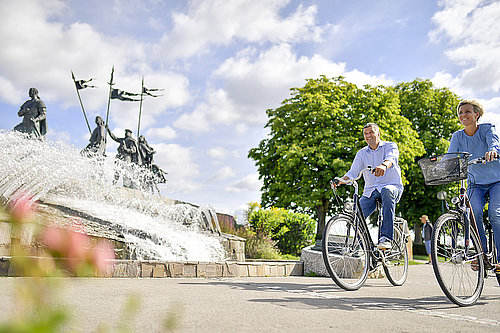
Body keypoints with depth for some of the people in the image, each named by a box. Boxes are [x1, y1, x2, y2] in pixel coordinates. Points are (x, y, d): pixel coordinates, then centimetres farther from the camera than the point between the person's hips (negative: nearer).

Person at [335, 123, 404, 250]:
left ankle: (385, 238, -41)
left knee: (387, 191, -40)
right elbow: (353, 172, 2)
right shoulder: (361, 153, 12)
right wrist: (340, 181, -19)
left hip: (392, 186, -3)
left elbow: (391, 158, -22)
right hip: (370, 191, 3)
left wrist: (383, 165, -47)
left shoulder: (390, 146, 2)